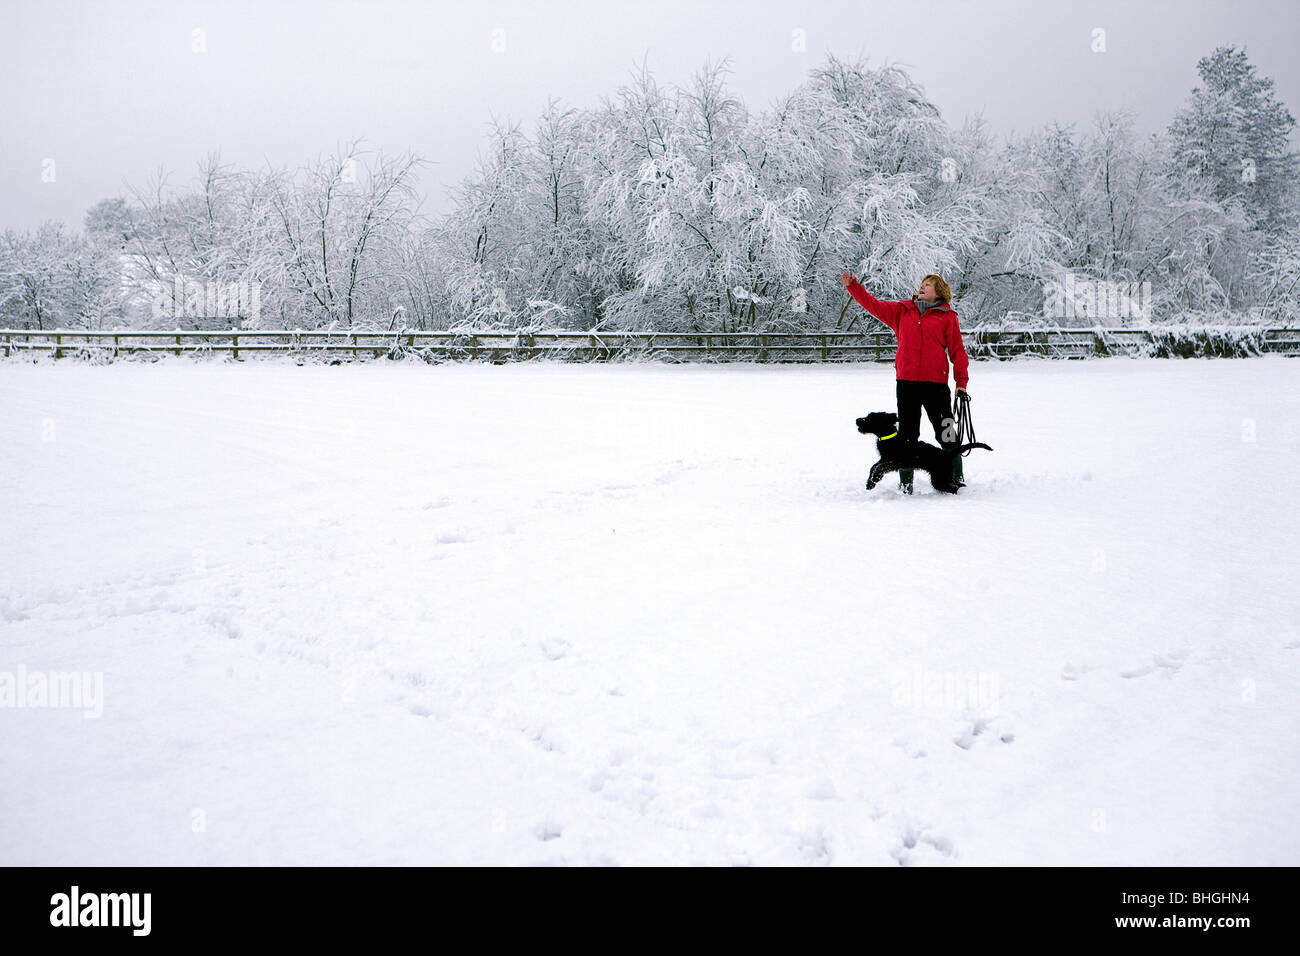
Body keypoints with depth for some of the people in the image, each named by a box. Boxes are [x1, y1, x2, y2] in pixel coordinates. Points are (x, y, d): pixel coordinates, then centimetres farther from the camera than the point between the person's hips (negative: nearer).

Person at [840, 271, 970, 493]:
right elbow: (874, 305, 14)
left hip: (936, 383, -2)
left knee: (946, 433, 1)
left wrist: (961, 383, -2)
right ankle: (905, 481, 13)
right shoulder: (902, 310, 13)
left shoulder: (947, 316, 4)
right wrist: (852, 286, 5)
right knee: (907, 433, 5)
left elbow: (957, 351, 4)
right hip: (906, 382, 2)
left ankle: (956, 477, 13)